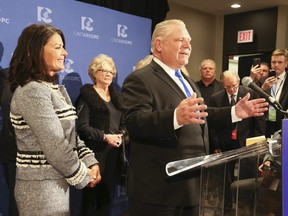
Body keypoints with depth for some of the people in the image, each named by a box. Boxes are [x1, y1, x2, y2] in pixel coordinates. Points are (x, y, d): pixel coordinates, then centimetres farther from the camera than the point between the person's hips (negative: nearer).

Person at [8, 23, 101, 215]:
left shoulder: (55, 88, 9)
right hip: (42, 186, -8)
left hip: (57, 182, 8)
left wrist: (90, 162, -1)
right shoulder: (32, 90, -19)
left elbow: (70, 135, 10)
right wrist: (82, 176, -11)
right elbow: (55, 146, -22)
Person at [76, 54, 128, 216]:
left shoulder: (115, 96, 16)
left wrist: (121, 134, -3)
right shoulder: (87, 95, -6)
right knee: (92, 196, 3)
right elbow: (82, 127, -13)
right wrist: (105, 137, -18)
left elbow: (122, 122, 18)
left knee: (108, 196, 13)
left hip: (114, 153, 6)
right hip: (97, 153, -6)